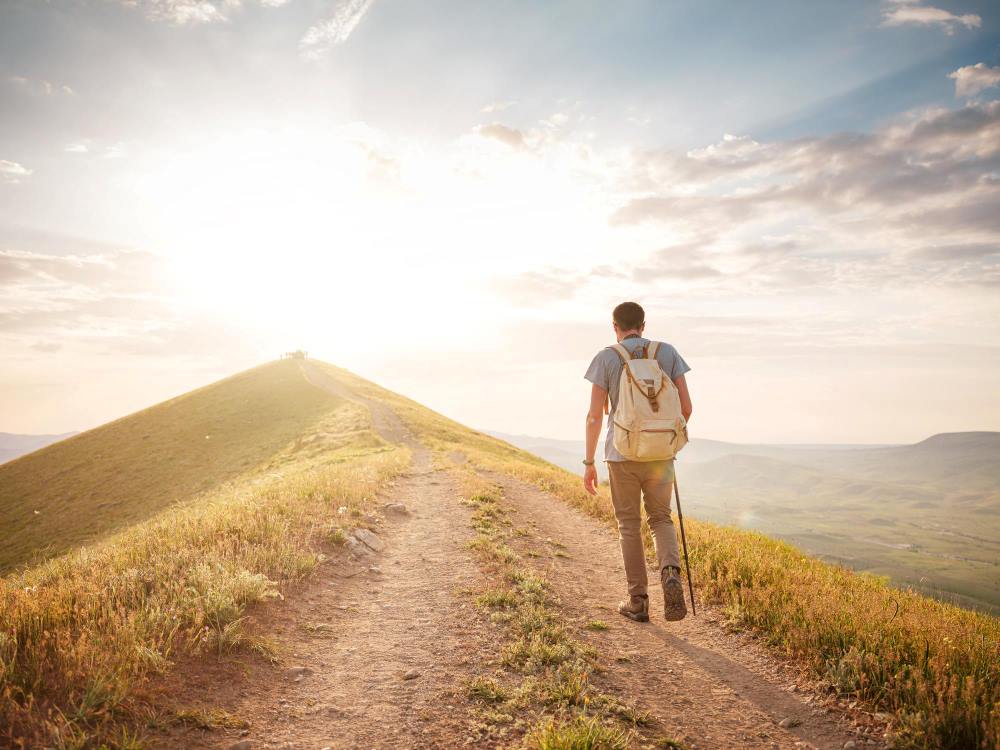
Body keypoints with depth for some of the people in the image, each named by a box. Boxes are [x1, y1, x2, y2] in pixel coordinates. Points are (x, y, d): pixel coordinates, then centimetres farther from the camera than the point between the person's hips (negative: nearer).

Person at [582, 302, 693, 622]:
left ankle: (638, 601, 14)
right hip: (659, 454, 2)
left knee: (629, 526, 12)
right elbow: (686, 406, 2)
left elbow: (594, 415, -7)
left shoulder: (606, 358, -3)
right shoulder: (668, 353, 3)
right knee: (660, 519, 17)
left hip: (621, 454, -1)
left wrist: (589, 462, 0)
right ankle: (671, 573, -11)